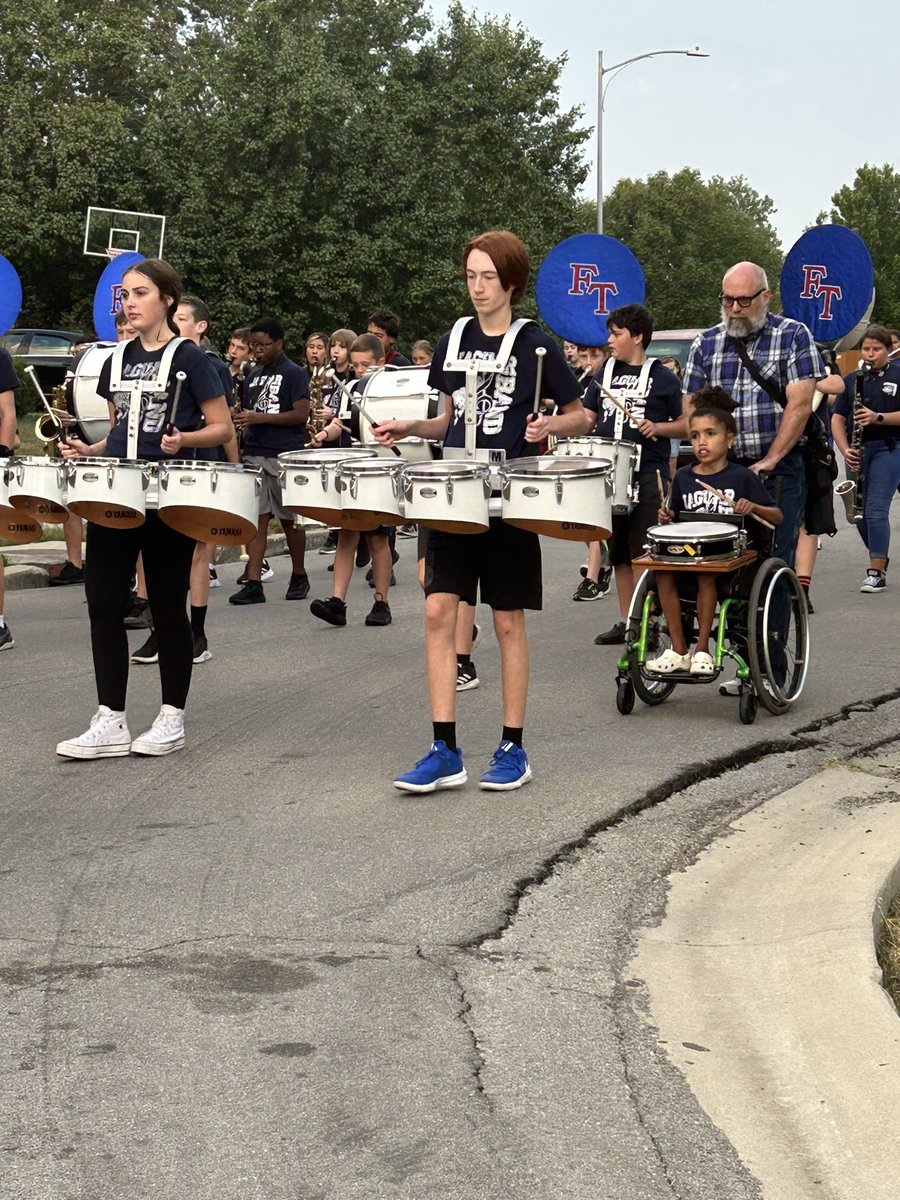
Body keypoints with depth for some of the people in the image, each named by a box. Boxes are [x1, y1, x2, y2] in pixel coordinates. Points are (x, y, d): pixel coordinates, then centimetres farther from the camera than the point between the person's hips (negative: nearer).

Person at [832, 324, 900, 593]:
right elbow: (837, 418, 6)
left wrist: (878, 417, -22)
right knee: (860, 512, 8)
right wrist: (845, 450, -9)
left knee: (876, 510, -13)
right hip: (858, 451, 4)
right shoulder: (851, 379, 10)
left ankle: (877, 573, -11)